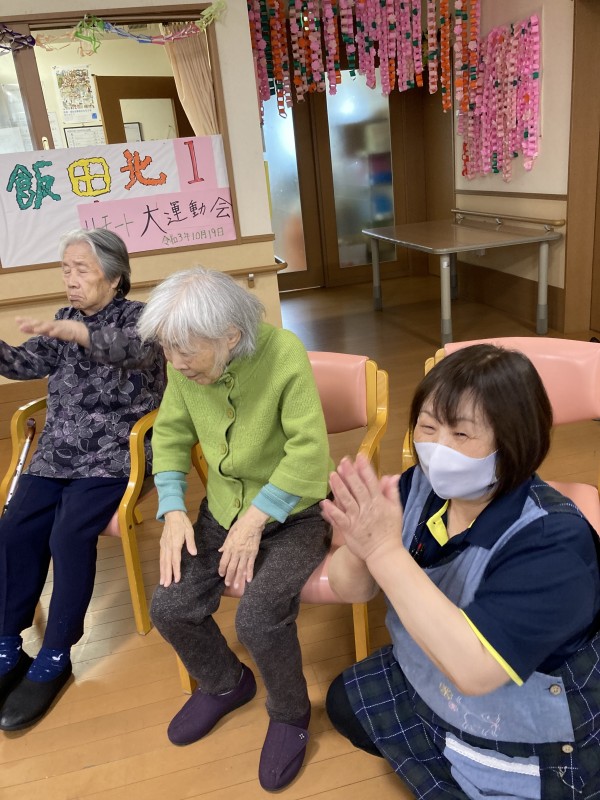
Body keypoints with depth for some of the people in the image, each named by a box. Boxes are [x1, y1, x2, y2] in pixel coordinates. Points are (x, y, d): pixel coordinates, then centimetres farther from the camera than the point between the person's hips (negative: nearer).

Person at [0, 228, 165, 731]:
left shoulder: (137, 316, -4)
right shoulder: (64, 321, 14)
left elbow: (138, 349, -27)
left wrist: (75, 333, -42)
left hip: (114, 456, -5)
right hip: (57, 455, 6)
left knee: (69, 535, -22)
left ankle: (54, 658, -4)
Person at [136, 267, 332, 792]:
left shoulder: (284, 354, -24)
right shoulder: (184, 365, -9)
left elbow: (309, 452, -24)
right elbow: (170, 436, 2)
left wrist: (255, 519, -24)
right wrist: (173, 511, -8)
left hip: (292, 512, -5)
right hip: (223, 508, 5)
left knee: (258, 618, -22)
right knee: (170, 607, -6)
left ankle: (290, 713, 13)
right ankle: (226, 683, 27)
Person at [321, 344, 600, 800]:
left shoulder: (552, 540, -33)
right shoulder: (422, 486, -18)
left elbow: (473, 669, -41)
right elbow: (351, 590, -12)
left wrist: (386, 551, -46)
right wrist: (358, 546, -35)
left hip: (529, 756, -6)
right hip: (428, 687, 6)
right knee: (345, 701, 20)